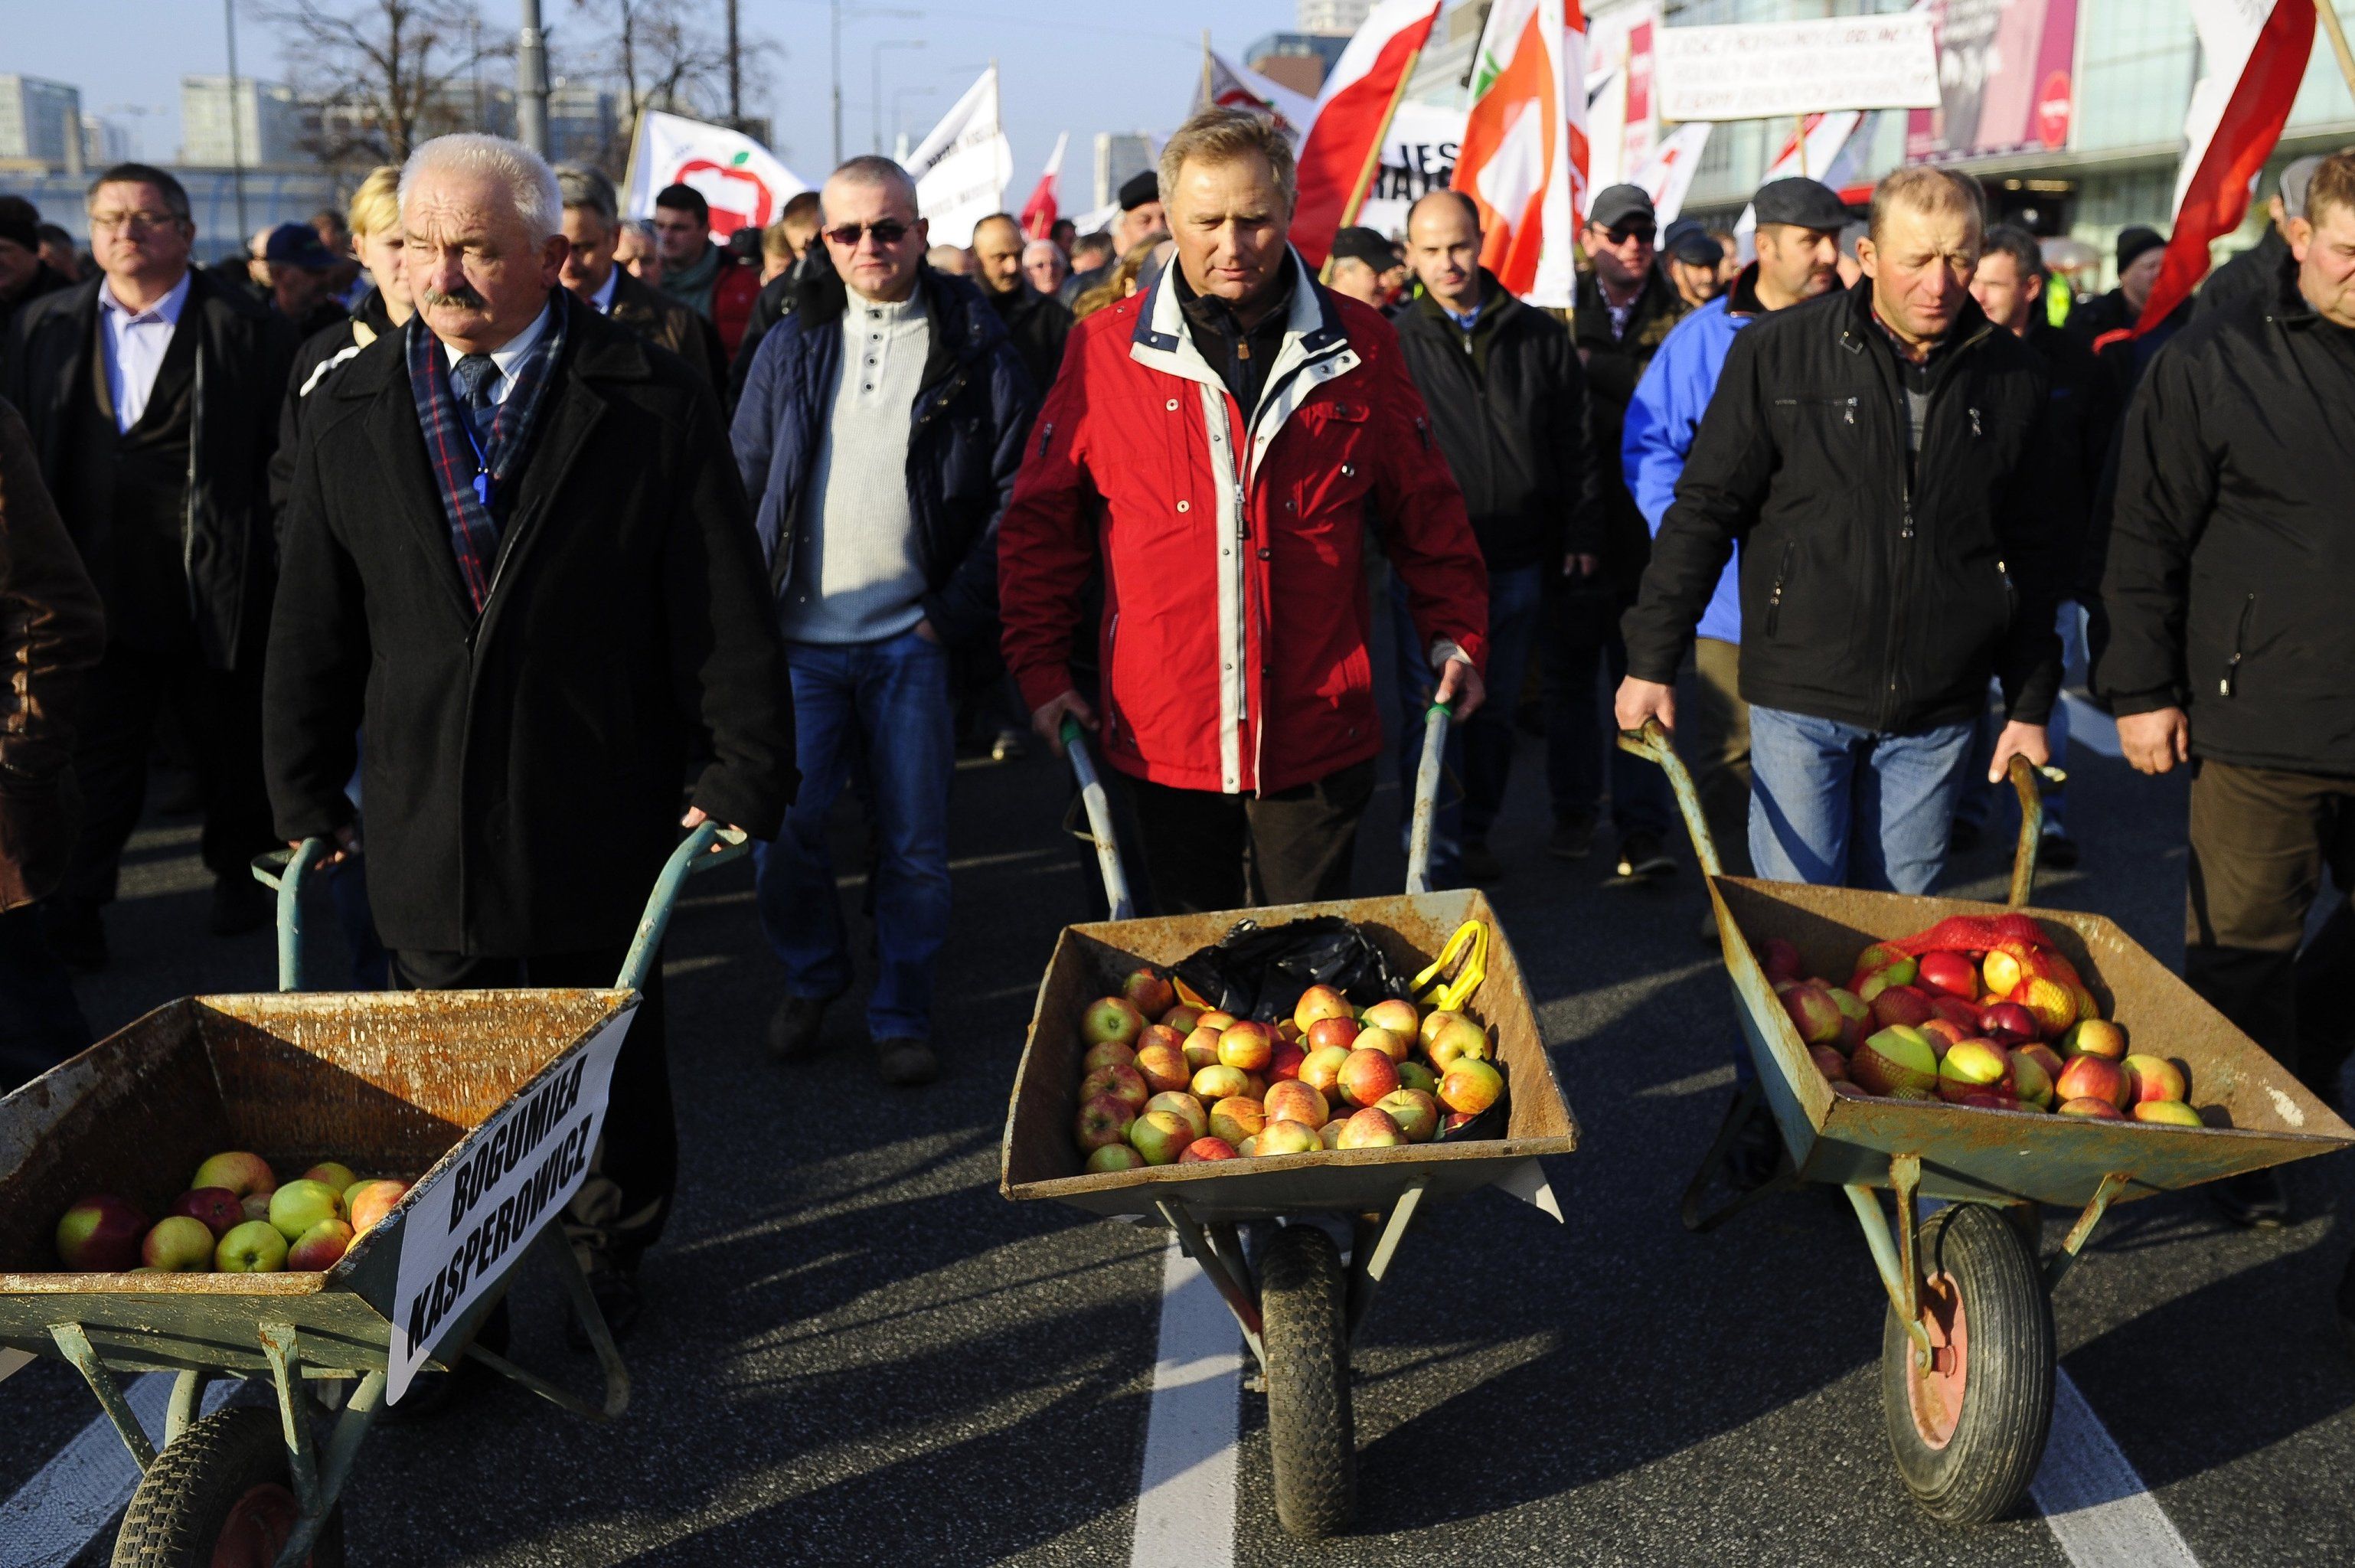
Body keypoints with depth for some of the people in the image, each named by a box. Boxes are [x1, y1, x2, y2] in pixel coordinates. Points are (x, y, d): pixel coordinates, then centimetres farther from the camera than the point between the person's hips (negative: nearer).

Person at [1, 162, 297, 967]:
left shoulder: (249, 328, -4)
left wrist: (282, 567, -9)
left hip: (215, 588, -2)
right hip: (98, 588, 2)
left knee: (229, 739, 13)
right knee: (96, 748, 5)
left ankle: (239, 874, 32)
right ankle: (74, 906, 10)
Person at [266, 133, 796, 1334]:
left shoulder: (651, 403, -5)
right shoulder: (350, 409, 5)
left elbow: (726, 605, -5)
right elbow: (312, 624, 10)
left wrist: (743, 771, -8)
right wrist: (304, 793, 10)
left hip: (600, 818, -2)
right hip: (426, 822, 2)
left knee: (614, 1060, 15)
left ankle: (607, 1259, 37)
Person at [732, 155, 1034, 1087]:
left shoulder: (974, 347, 2)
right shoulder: (792, 344, 10)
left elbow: (1018, 493, -1)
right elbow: (745, 483, 11)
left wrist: (956, 611, -7)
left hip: (912, 639, -2)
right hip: (799, 635, 2)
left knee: (914, 844, 4)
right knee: (782, 827, 1)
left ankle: (901, 1016, 22)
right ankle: (811, 978, 27)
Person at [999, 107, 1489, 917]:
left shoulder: (1359, 347, 3)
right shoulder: (1104, 349, 0)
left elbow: (1426, 510, 11)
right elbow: (1042, 523, 6)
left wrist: (1456, 634, 6)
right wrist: (1041, 668, 2)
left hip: (1316, 738, 0)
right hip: (1163, 737, 0)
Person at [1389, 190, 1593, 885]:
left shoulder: (1540, 337, 7)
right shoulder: (1393, 343, 0)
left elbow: (1573, 443, 11)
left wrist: (1580, 534, 6)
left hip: (1518, 562, 3)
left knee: (1495, 708, 14)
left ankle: (1475, 832, 30)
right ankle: (1434, 856, 6)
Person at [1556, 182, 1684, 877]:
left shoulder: (1677, 319, 4)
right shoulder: (1561, 317, 3)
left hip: (1649, 526, -1)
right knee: (1571, 672, 11)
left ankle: (1642, 830, 3)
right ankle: (1573, 812, 24)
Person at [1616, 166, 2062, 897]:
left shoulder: (2011, 376, 5)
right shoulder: (1778, 351, -4)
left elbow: (2031, 554, 12)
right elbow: (1704, 509, -2)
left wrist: (2030, 705, 11)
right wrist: (1652, 662, -4)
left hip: (1938, 708, 3)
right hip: (1802, 696, -2)